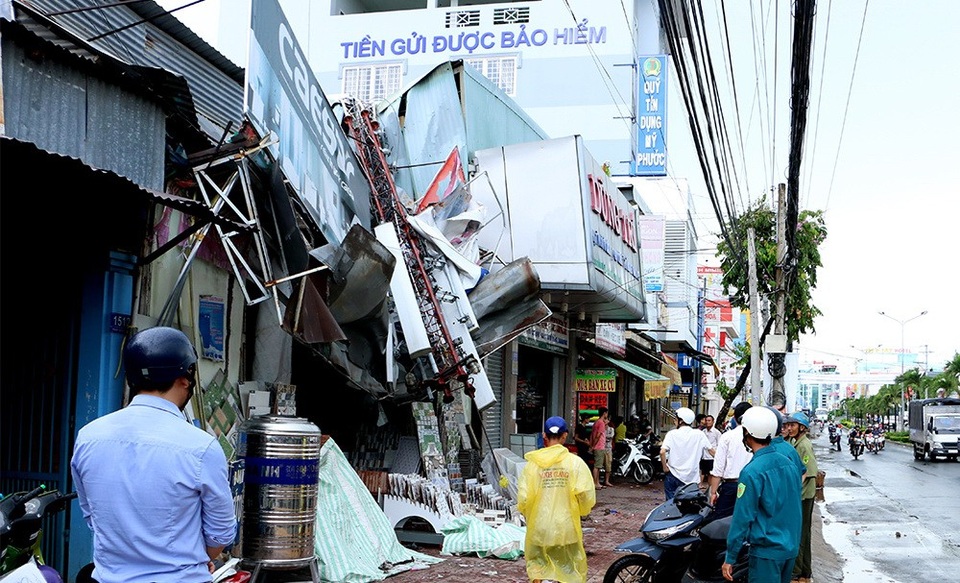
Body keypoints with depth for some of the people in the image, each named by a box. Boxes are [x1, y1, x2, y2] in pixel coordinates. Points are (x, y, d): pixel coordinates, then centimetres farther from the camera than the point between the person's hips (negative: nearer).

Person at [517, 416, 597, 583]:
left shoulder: (533, 463, -7)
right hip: (566, 526, 0)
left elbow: (523, 498, -9)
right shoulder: (575, 462, -8)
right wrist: (581, 511, 10)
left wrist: (528, 513, 13)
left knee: (538, 567, 16)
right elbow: (587, 496, -12)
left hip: (539, 526, 0)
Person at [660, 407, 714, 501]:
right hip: (691, 478, 1)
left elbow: (662, 452, -18)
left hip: (673, 475, -1)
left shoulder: (672, 434, -6)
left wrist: (665, 467, -7)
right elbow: (712, 451, 4)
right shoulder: (699, 435, -1)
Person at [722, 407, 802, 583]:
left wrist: (730, 558, -10)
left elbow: (742, 518, -17)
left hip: (767, 550, -7)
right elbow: (795, 508, 13)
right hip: (791, 548, 8)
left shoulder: (752, 472, -18)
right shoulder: (788, 464, 5)